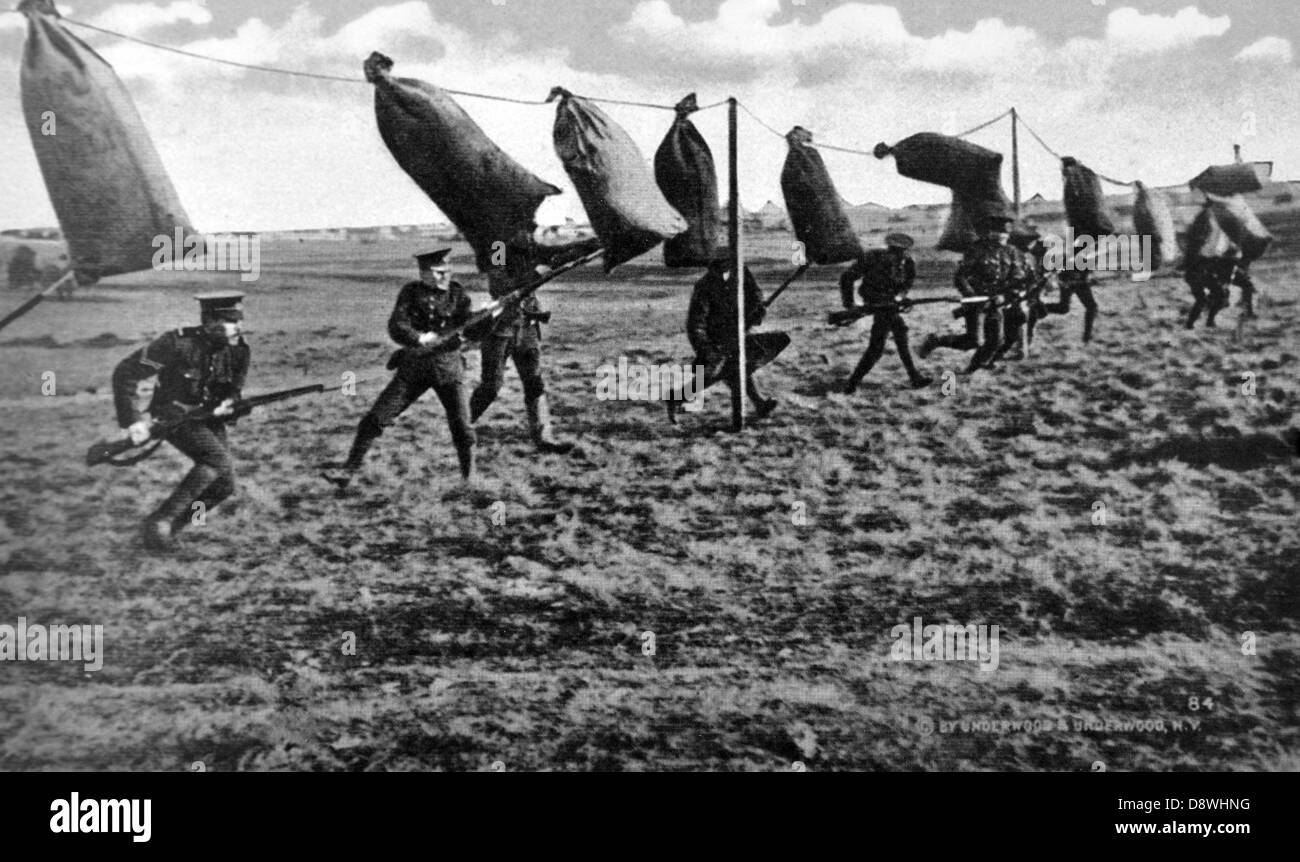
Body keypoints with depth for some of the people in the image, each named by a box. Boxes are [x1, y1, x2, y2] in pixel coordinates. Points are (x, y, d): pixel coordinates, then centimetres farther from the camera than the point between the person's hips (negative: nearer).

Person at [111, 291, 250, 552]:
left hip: (208, 417, 7)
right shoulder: (179, 344, -24)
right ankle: (159, 522, -22)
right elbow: (125, 373, -19)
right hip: (173, 414, -6)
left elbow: (233, 391, 9)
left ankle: (167, 530, 13)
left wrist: (226, 405, -16)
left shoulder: (239, 350, -8)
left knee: (223, 486, -3)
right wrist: (132, 420, -24)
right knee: (219, 460, -29)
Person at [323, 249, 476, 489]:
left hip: (448, 367, 0)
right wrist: (423, 339, -27)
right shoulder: (411, 292, -1)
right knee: (375, 419, -4)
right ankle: (349, 469, 5)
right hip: (413, 367, 1)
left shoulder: (457, 295, 0)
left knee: (462, 426, -8)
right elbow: (396, 328, -14)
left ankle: (469, 479, 12)